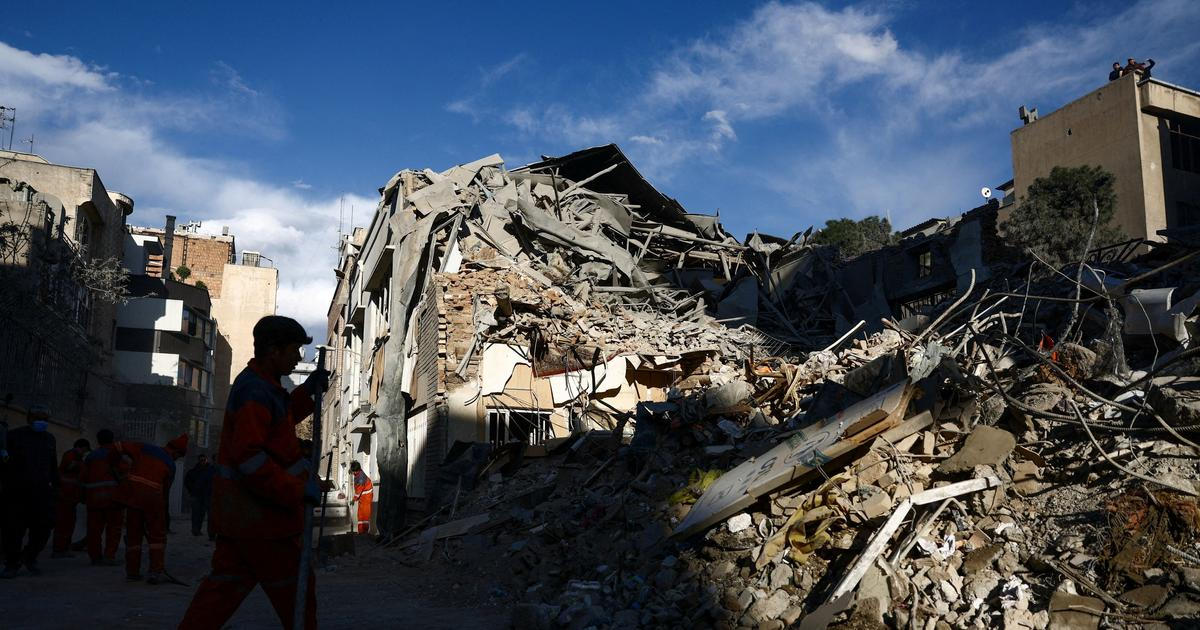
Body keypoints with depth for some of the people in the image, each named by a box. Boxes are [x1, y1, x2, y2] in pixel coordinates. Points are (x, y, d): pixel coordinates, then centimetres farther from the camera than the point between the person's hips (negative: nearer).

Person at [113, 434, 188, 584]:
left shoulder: (144, 448, 12)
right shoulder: (170, 465, 5)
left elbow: (118, 446, 10)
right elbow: (164, 490, 9)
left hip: (133, 494, 3)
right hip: (152, 496, -3)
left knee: (133, 533, 14)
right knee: (157, 536, 7)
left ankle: (132, 571, 14)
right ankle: (156, 571, -5)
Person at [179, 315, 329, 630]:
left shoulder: (257, 384, 14)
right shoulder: (256, 391, -19)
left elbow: (282, 419, 29)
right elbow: (249, 456, -27)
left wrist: (307, 392, 13)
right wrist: (297, 490, -25)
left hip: (238, 512, 10)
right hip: (260, 513, -10)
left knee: (227, 584, 12)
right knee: (294, 588, 4)